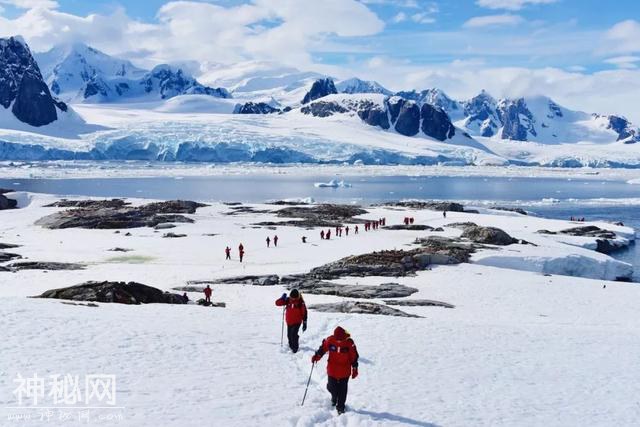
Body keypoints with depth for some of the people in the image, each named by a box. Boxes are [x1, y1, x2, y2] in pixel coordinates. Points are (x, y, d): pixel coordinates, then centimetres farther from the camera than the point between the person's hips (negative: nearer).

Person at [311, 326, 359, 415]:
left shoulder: (349, 343, -14)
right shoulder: (330, 340, -12)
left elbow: (354, 357, -4)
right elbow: (323, 348, 5)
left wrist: (355, 369, 0)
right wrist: (316, 356, -10)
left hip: (345, 372, -1)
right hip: (332, 370, 1)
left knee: (342, 390, 5)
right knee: (331, 387, 8)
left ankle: (340, 407, 21)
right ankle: (334, 398, 41)